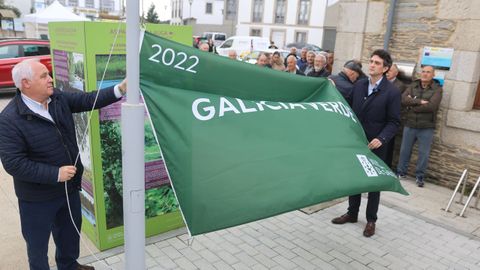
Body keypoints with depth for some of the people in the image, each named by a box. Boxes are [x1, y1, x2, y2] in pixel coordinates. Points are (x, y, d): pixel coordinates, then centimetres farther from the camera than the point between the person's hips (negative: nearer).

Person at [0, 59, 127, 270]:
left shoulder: (58, 98, -5)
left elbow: (87, 100, 0)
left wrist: (120, 89, -13)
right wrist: (56, 174, -26)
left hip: (70, 186, 7)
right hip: (37, 197, -7)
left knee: (70, 231, 27)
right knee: (38, 241, 15)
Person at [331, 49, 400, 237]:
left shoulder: (392, 92, -10)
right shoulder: (358, 85, 3)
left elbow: (393, 122, -11)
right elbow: (350, 109, 11)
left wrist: (381, 139, -24)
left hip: (375, 146, -4)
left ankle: (371, 220, 23)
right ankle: (352, 213, 31)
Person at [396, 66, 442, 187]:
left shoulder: (437, 89, -4)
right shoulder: (413, 86, 6)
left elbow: (431, 106, -19)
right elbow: (403, 100, -9)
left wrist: (412, 105, -10)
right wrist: (419, 101, -19)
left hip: (426, 127, -2)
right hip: (410, 125, 3)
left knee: (424, 153, 6)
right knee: (404, 150, 11)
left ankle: (420, 176, 20)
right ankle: (401, 172, 26)